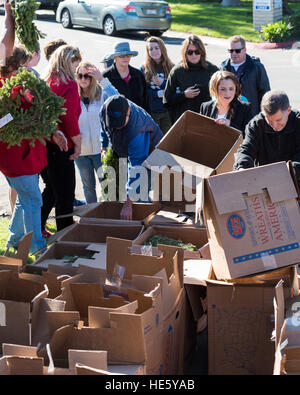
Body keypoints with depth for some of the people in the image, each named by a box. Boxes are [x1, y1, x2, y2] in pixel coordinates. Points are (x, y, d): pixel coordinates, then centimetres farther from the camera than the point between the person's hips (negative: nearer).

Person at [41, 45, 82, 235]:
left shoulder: (45, 82, 7)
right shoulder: (68, 85, -14)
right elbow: (70, 119, -19)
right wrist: (77, 143, -7)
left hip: (42, 144, 8)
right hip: (60, 147, -8)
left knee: (51, 189, 22)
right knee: (65, 193, 3)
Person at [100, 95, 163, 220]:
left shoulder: (136, 129, -44)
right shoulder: (105, 110, -26)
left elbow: (136, 167, -45)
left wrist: (128, 203, -47)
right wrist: (104, 147, 6)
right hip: (122, 154, 7)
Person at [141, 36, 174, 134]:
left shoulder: (171, 67, 2)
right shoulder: (144, 69, 0)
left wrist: (162, 83, -16)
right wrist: (158, 94, -17)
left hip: (167, 111, 1)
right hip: (151, 111, -1)